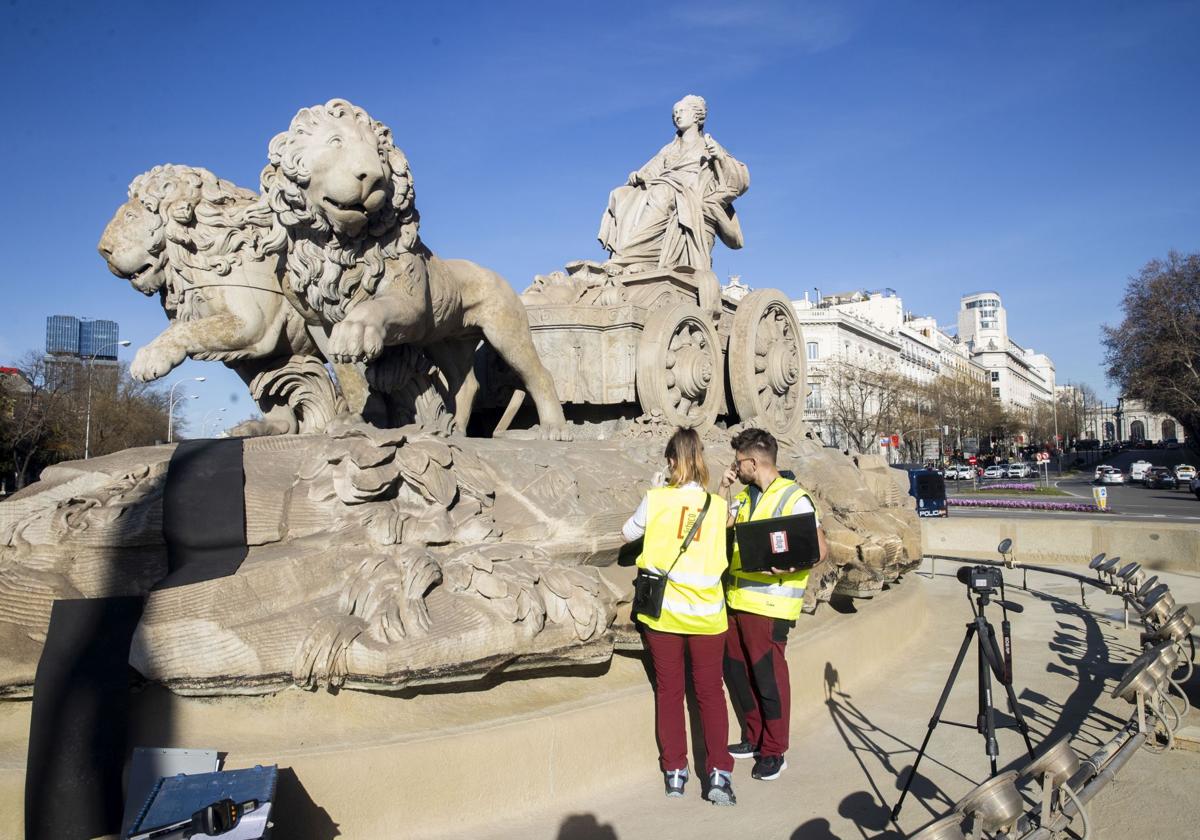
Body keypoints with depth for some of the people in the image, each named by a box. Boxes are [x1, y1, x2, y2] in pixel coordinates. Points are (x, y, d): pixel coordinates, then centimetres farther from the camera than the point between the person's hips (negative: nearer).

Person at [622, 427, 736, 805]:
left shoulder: (656, 500, -8)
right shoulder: (718, 505, -2)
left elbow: (628, 533, 8)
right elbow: (720, 552, 8)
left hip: (663, 612, -1)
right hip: (706, 613, 1)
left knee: (669, 691, 12)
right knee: (710, 692, 12)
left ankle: (674, 773, 17)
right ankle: (719, 773, 6)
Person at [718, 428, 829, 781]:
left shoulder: (793, 497, -9)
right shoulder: (744, 497, 14)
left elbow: (821, 549, -12)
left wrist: (789, 565, -28)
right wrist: (722, 491, 4)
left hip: (769, 604, -8)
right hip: (736, 599, 8)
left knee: (769, 676, 1)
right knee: (736, 672, 15)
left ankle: (774, 752, 17)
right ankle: (753, 739, 32)